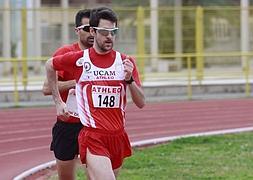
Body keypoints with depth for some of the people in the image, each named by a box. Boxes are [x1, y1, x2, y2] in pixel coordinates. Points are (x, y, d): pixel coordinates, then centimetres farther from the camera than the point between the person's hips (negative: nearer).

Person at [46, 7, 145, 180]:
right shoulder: (78, 59, 0)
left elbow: (141, 103, 4)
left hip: (119, 137, 4)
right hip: (93, 137, -4)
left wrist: (129, 79, -13)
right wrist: (58, 101, 19)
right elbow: (50, 65, 20)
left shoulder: (126, 62, 5)